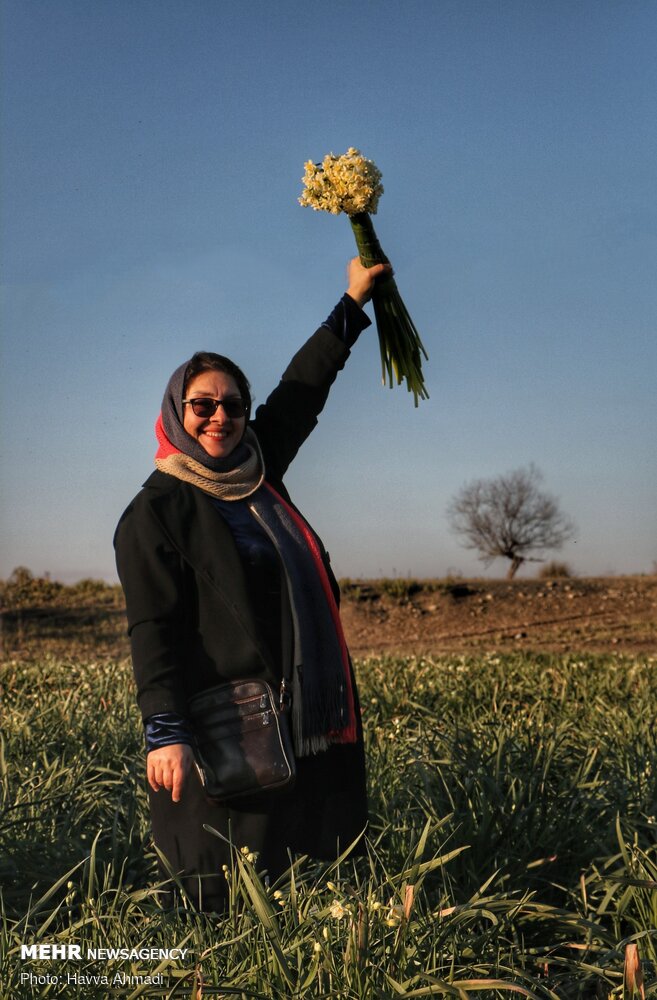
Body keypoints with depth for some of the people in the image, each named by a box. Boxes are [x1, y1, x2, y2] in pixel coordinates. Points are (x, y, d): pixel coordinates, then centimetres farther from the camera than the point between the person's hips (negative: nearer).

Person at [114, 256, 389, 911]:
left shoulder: (256, 473, 12)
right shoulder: (156, 512, -6)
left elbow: (301, 391, 20)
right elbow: (152, 629, -13)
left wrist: (352, 304, 25)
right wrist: (164, 732, -21)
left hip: (304, 721, 7)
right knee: (225, 902, -2)